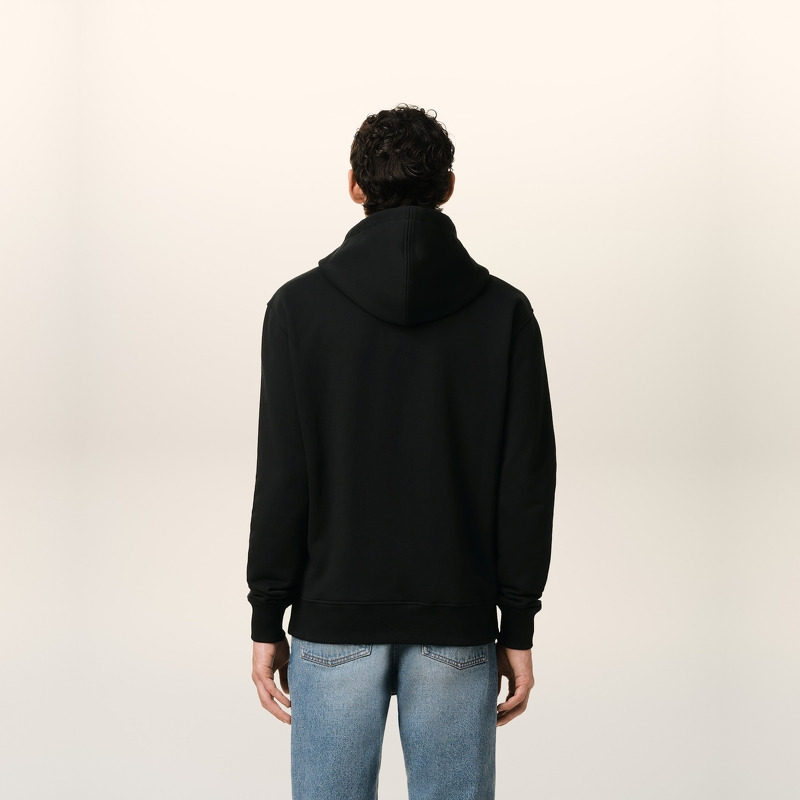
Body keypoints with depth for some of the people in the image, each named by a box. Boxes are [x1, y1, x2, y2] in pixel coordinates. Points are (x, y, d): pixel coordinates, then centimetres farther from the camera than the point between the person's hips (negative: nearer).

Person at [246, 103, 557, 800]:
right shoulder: (504, 311, -1)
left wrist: (268, 623, 1)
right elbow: (527, 481, -3)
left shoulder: (300, 306, -4)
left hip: (334, 626, -1)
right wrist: (518, 629, 4)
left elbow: (282, 478, -6)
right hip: (457, 632, 1)